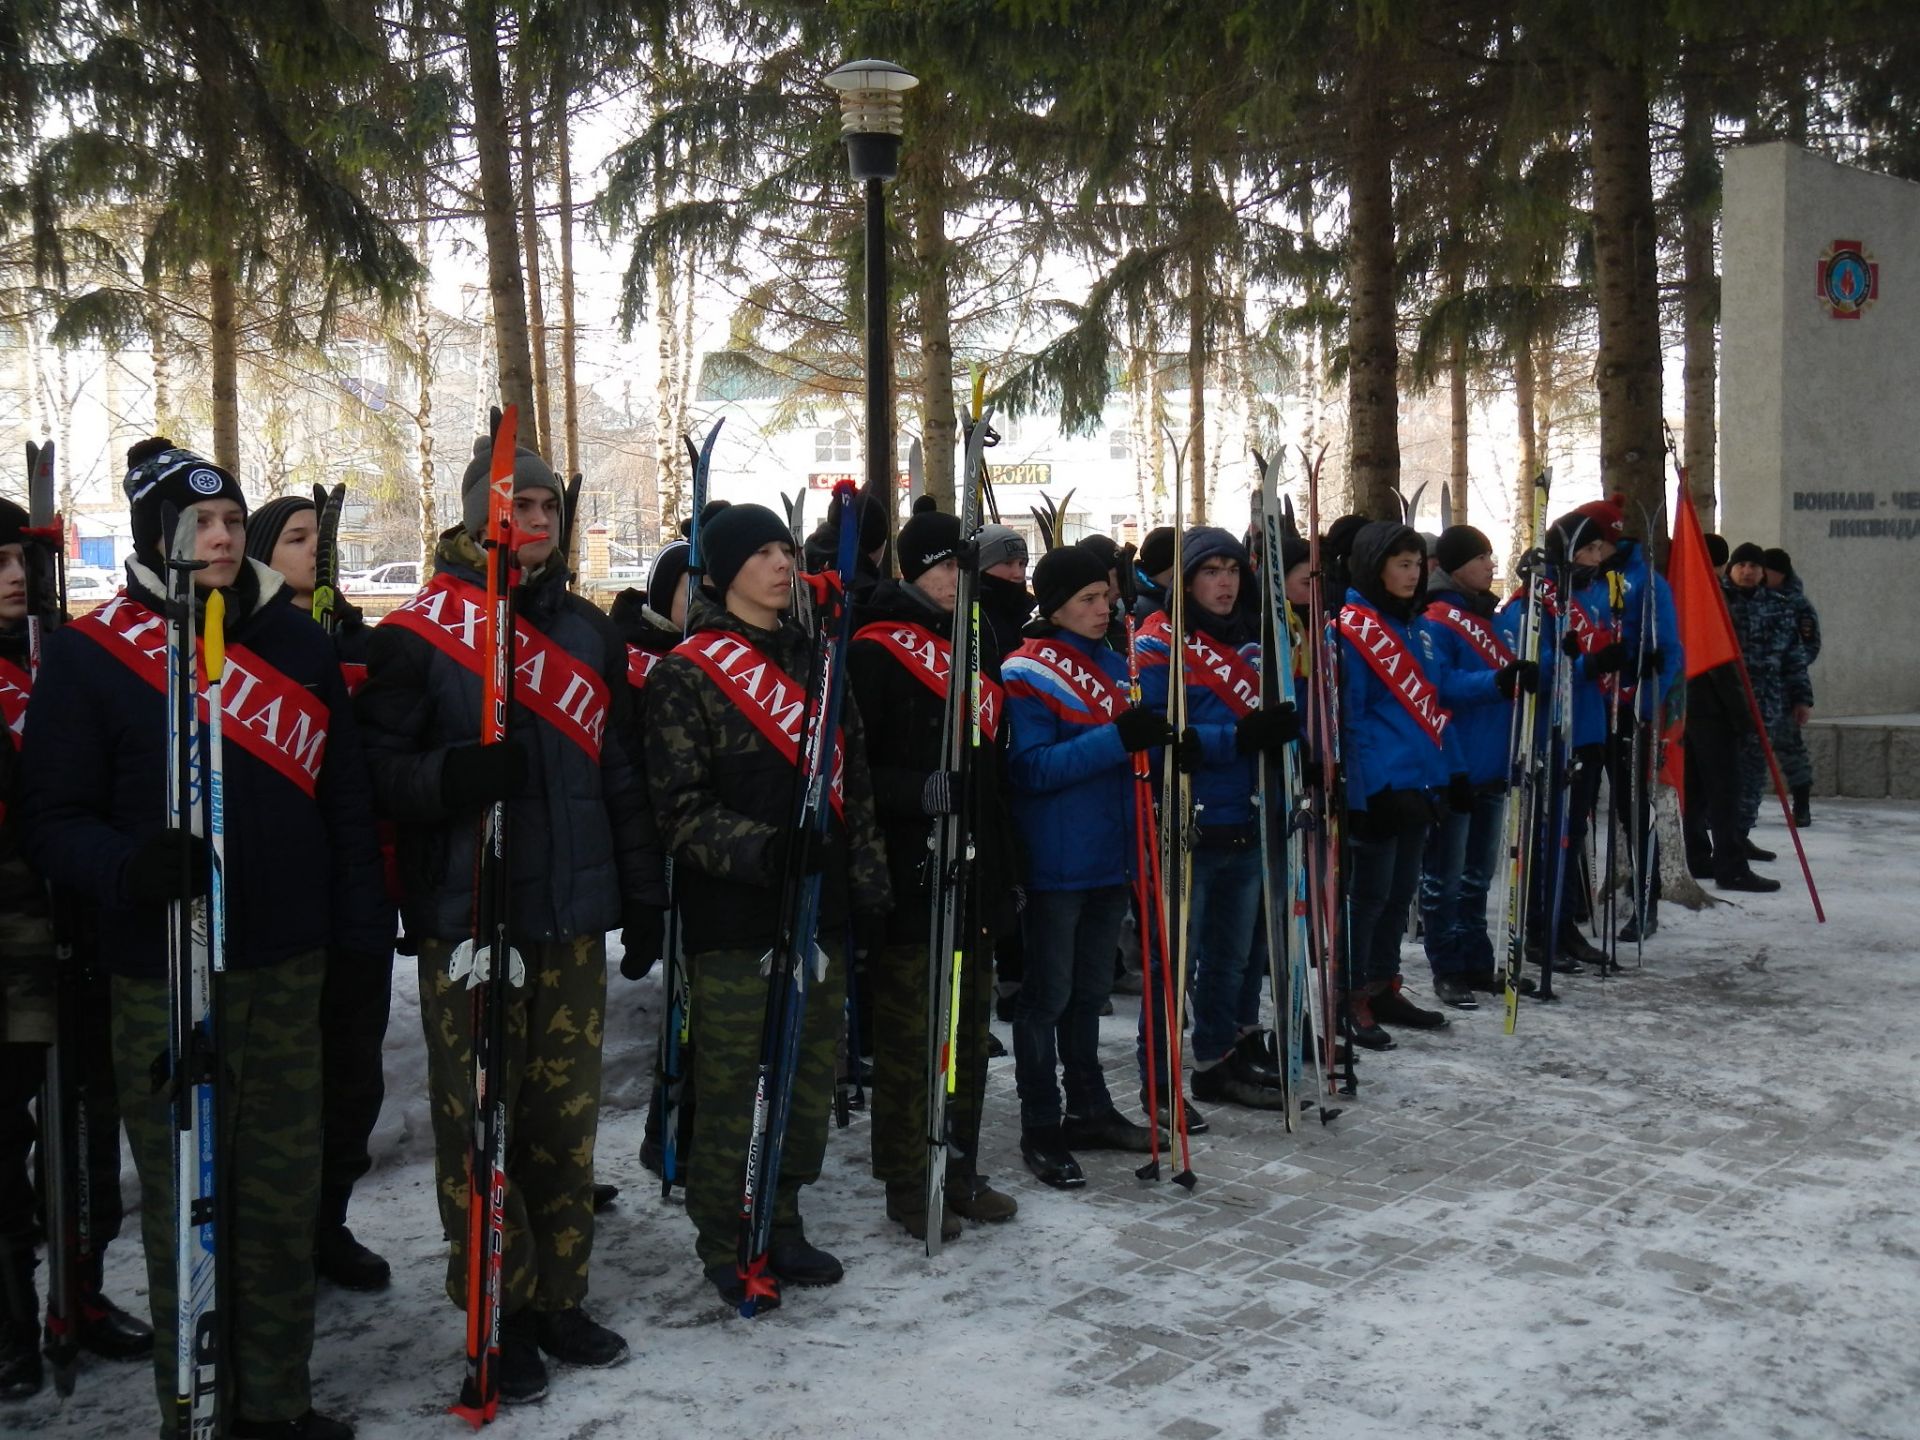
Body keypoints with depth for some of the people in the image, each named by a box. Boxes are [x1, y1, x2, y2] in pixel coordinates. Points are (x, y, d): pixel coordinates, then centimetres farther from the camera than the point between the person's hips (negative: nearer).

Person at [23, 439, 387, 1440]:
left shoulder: (295, 639, 9)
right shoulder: (88, 653, -3)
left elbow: (344, 794, 12)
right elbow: (56, 820, -5)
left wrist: (359, 933, 8)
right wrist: (128, 868, -26)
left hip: (289, 965, 4)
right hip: (165, 975, -3)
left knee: (284, 1192, 10)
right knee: (185, 1199, 4)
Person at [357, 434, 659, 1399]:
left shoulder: (589, 631, 13)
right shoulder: (416, 634, -3)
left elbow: (620, 774, 17)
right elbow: (377, 767, -6)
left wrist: (643, 893, 15)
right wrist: (453, 777, -26)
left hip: (572, 919, 5)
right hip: (466, 919, -4)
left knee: (567, 1114, 10)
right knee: (480, 1119, 0)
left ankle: (560, 1298, 24)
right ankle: (500, 1314, 14)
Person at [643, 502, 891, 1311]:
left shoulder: (816, 662, 14)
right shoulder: (687, 674, -6)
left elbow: (855, 786, 18)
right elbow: (680, 808, -12)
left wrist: (868, 883, 14)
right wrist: (758, 850, -25)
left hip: (820, 911, 6)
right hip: (733, 919, -6)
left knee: (811, 1077, 11)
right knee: (733, 1090, 1)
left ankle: (781, 1223, 27)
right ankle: (726, 1246, 17)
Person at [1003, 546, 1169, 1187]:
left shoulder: (1113, 663, 12)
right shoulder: (1026, 673, -11)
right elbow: (1032, 767, -20)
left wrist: (1158, 739, 2)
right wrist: (1116, 738, -27)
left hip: (1109, 857, 7)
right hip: (1053, 863, -7)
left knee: (1089, 989, 17)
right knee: (1047, 995, 1)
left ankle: (1090, 1109, 29)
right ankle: (1040, 1128, 11)